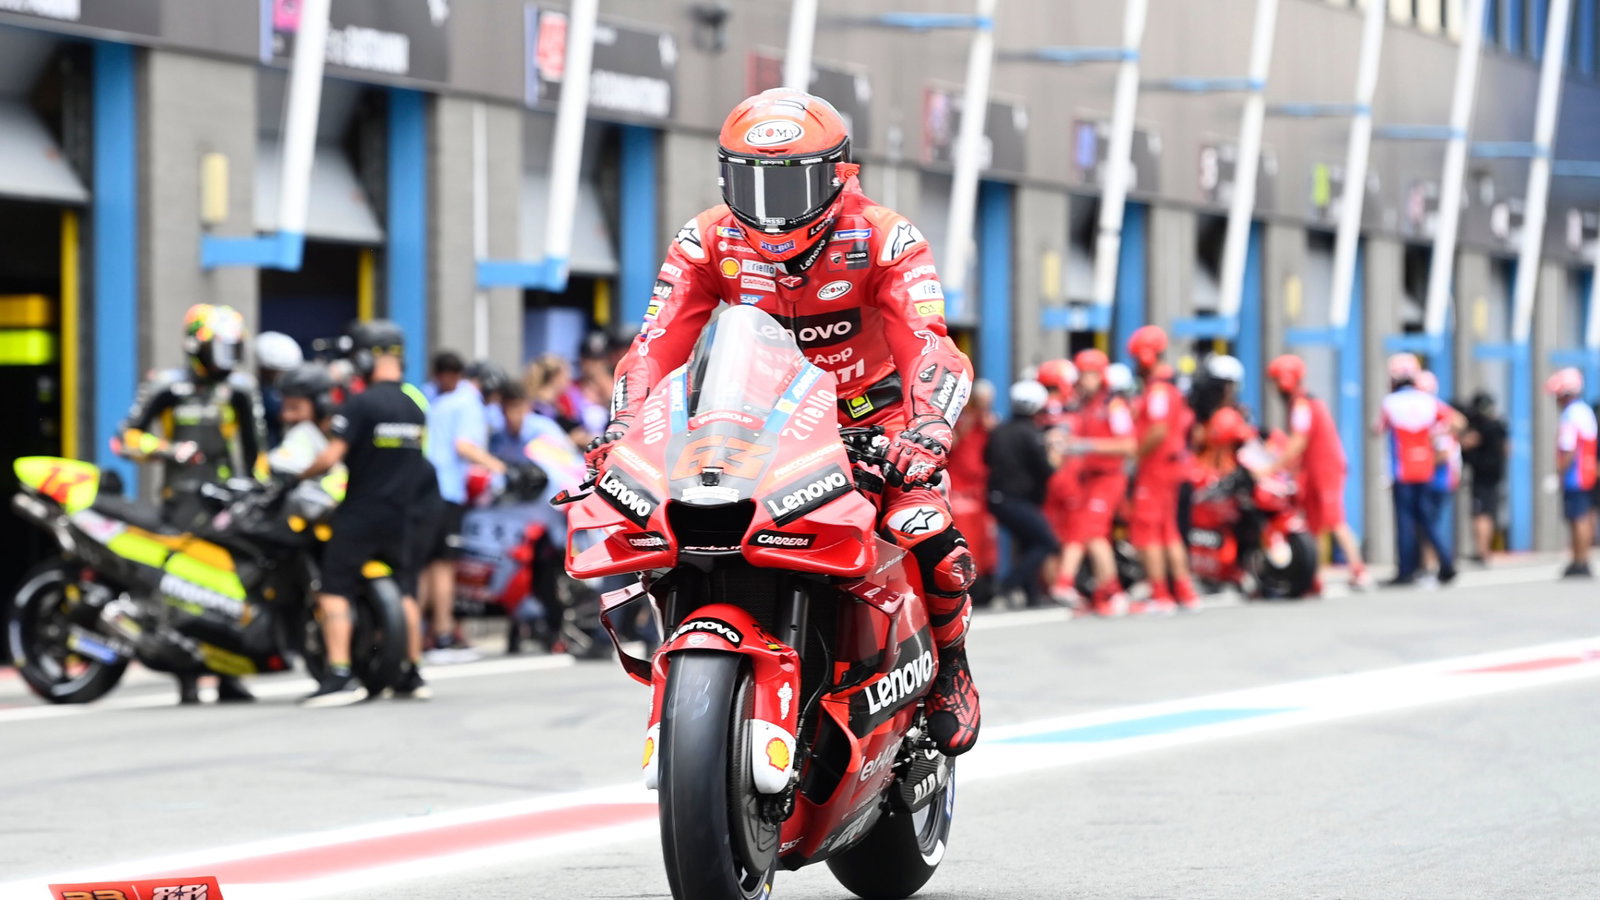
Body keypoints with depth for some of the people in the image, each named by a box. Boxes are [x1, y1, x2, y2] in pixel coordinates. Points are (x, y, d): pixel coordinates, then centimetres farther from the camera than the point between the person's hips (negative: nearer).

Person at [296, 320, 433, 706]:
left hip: (359, 513, -7)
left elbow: (331, 457, -19)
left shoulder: (360, 405, -15)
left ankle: (340, 676, -17)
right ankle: (412, 674, 20)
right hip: (398, 514, 7)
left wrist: (298, 475, -3)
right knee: (403, 592, 17)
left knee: (334, 592, -7)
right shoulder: (417, 403, 7)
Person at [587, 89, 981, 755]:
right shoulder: (707, 243, -9)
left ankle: (949, 664, 4)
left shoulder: (884, 239, -18)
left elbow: (929, 348, -29)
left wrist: (928, 430, -49)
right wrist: (620, 429, -34)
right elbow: (656, 344, -16)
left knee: (933, 545, -27)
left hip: (872, 419, -3)